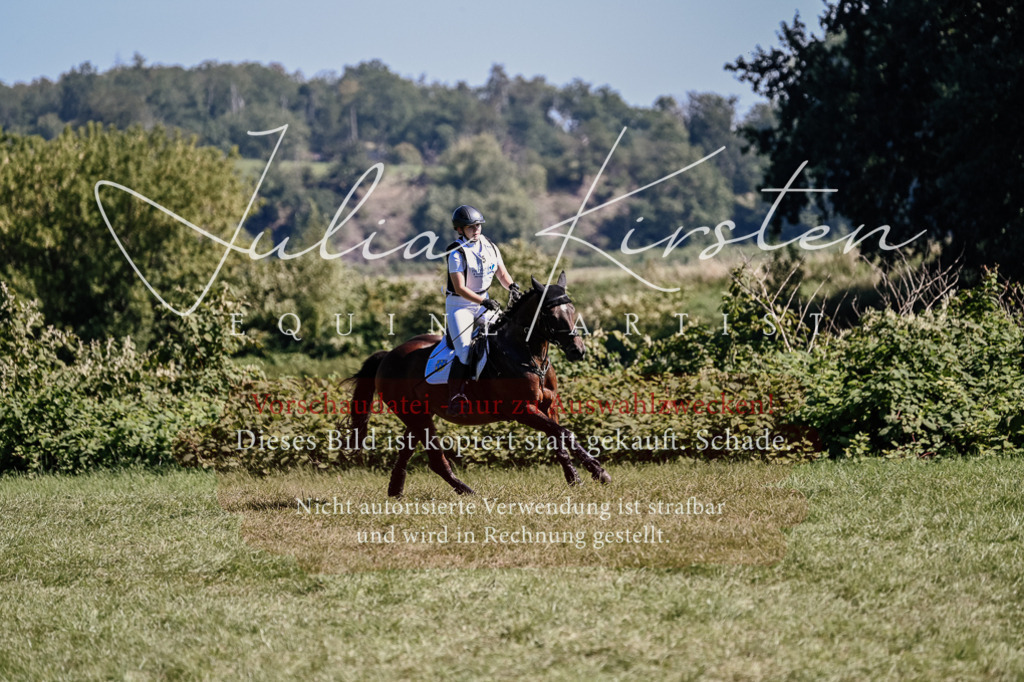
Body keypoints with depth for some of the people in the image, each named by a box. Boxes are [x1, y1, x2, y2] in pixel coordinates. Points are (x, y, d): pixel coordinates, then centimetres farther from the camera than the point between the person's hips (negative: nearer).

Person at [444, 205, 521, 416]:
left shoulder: (490, 248, 2)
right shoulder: (458, 254, -17)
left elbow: (502, 274, 10)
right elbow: (460, 288, -21)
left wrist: (512, 286, -12)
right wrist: (484, 302, -31)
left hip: (483, 303, 6)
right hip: (459, 305, -6)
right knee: (465, 352, -19)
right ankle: (456, 400, -15)